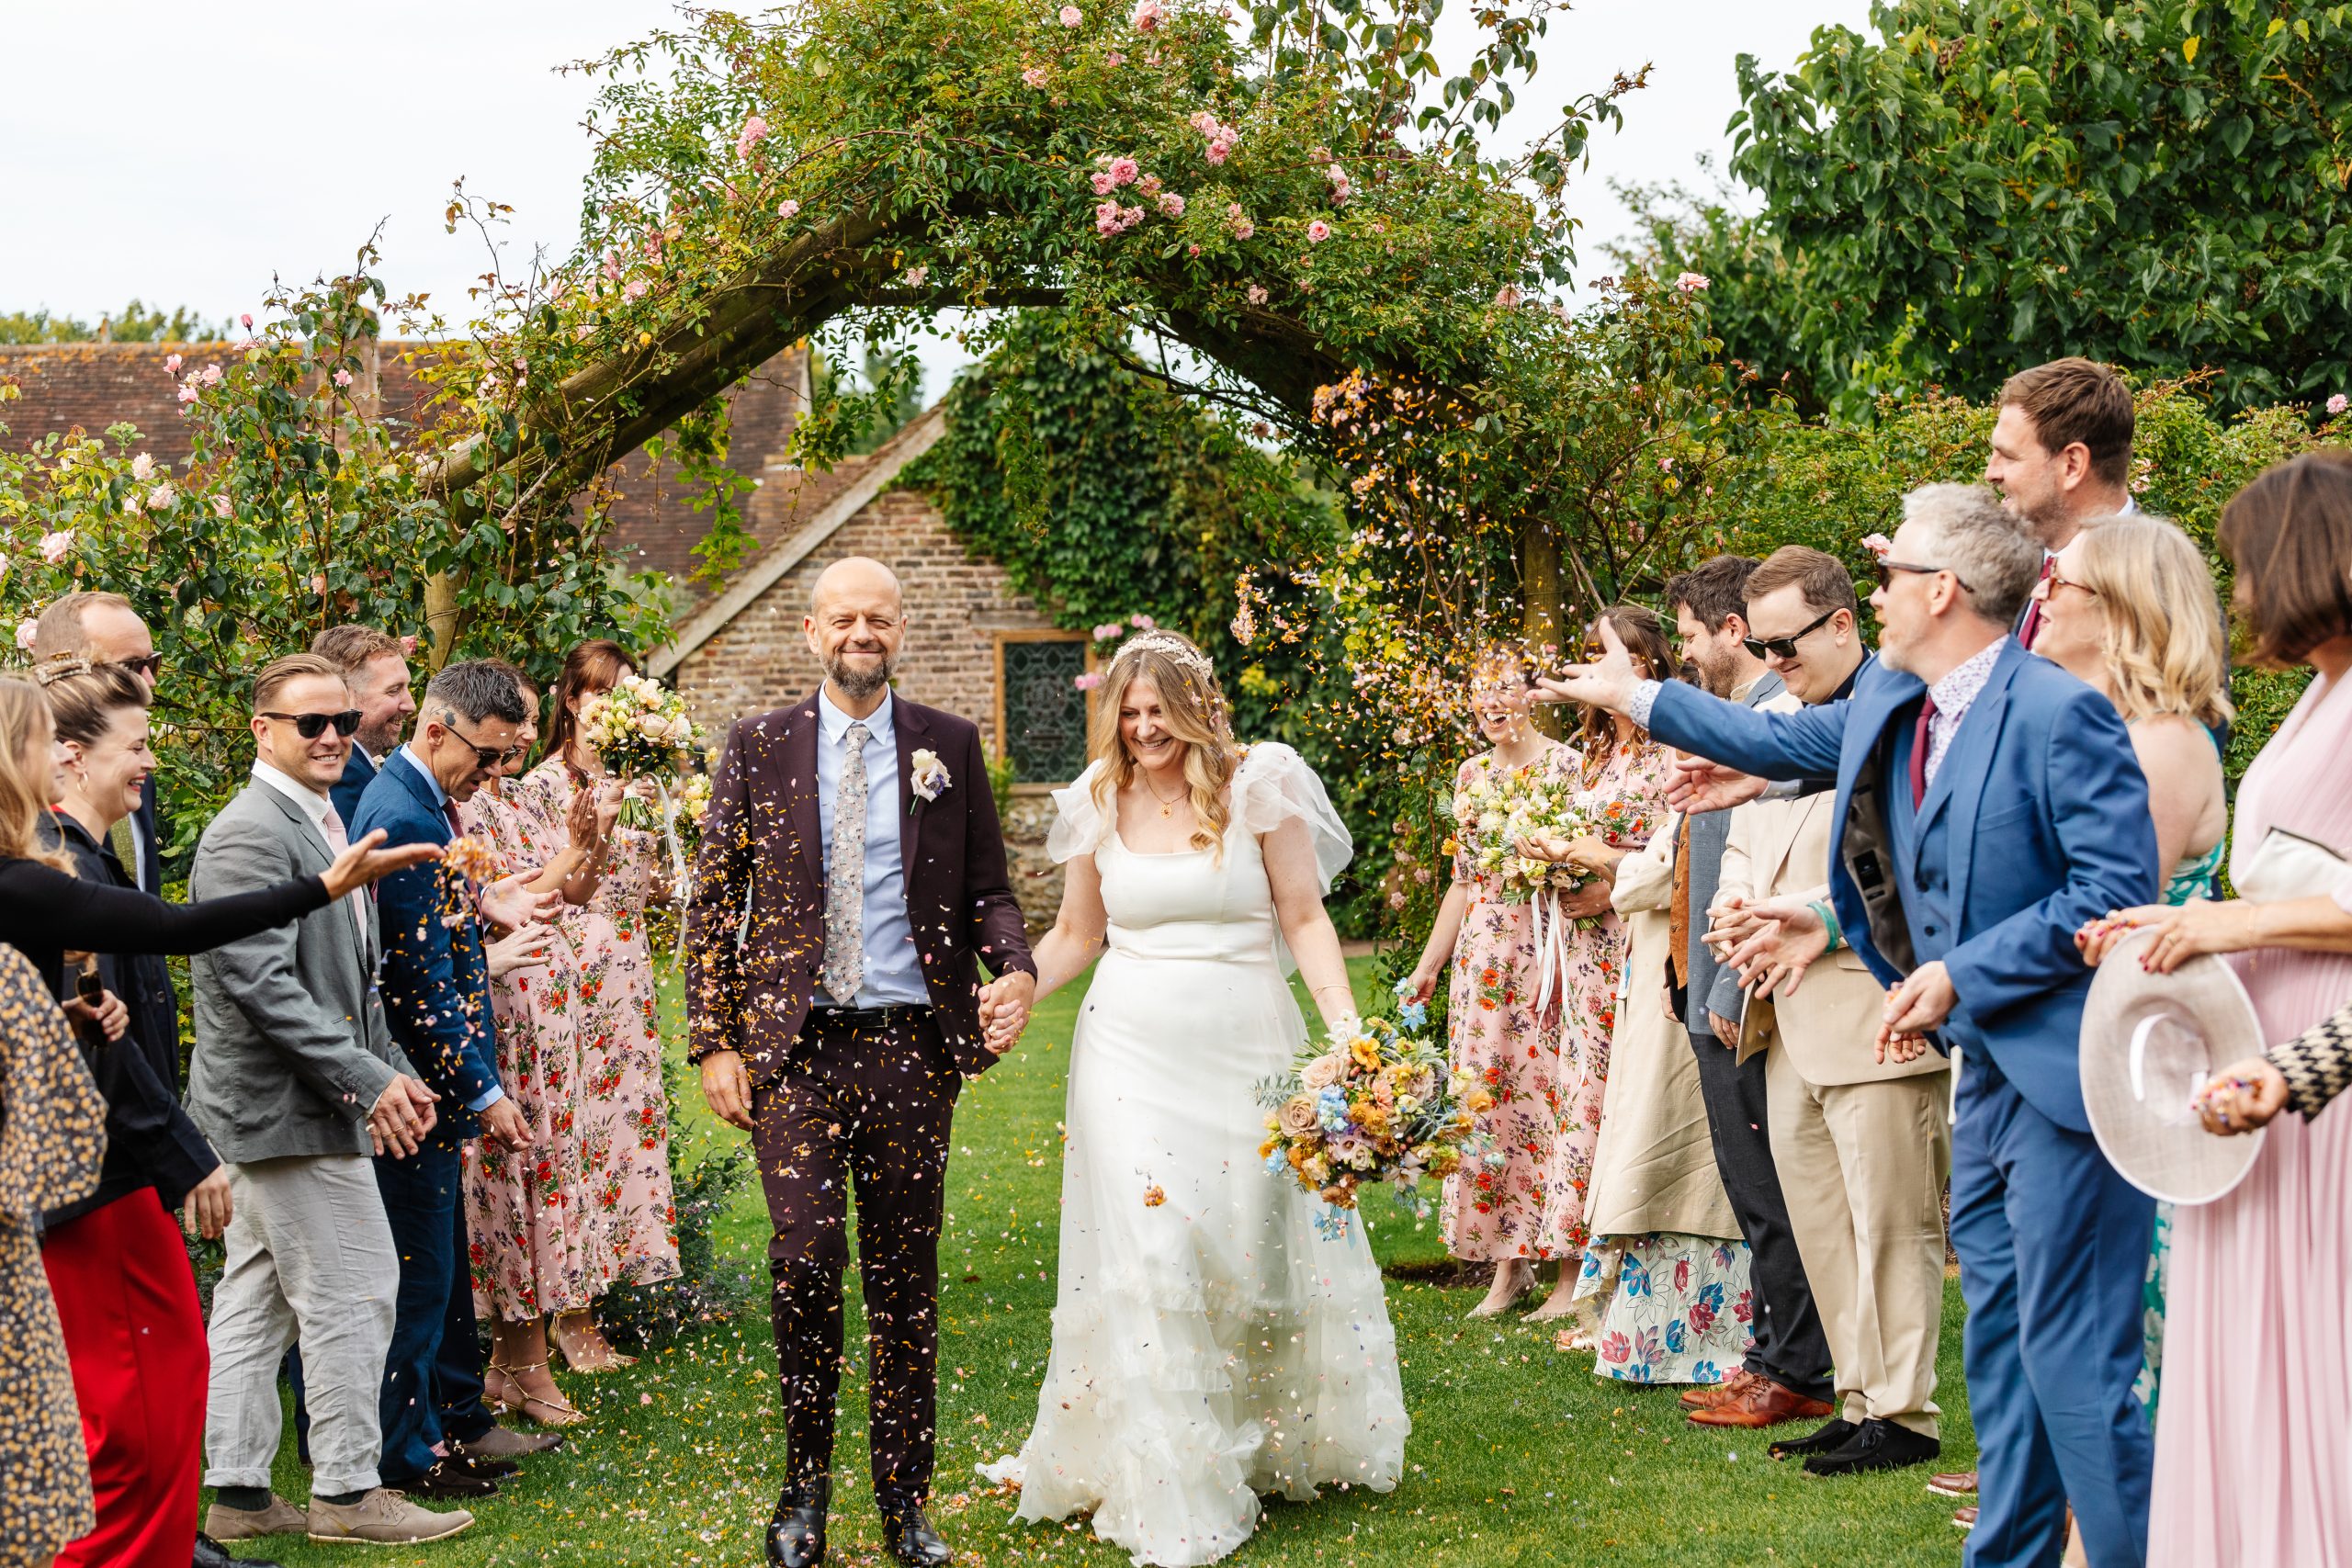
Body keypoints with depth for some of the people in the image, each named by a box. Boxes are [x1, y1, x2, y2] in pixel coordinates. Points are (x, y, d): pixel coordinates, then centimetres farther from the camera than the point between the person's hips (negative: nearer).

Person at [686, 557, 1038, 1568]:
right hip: (795, 1045, -1)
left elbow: (988, 888, 11)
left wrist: (1015, 968, -10)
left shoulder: (950, 747, 8)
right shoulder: (758, 748, 5)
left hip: (913, 1042, 1)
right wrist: (715, 1042, -1)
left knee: (905, 1279, 6)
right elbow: (713, 904, 6)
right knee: (806, 1263, -9)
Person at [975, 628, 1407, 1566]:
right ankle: (1168, 1492, 0)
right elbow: (1077, 934, 15)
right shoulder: (1100, 803, 6)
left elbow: (1304, 917, -1)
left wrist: (1347, 1027, -12)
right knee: (1147, 1253, -6)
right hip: (1131, 1050, 1)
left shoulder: (1257, 786, -1)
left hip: (1244, 1048, -1)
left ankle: (1272, 1446, 26)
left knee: (1251, 1245, 5)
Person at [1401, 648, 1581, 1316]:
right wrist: (1427, 966, 19)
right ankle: (1508, 1263, 9)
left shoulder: (1565, 766, -3)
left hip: (1547, 952, -6)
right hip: (1482, 953, 6)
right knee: (1485, 1097, 2)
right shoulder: (1471, 774, 14)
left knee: (1544, 1094, -7)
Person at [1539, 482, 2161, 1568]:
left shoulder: (2060, 713, -18)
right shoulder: (1887, 702, 9)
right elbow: (1790, 743, 29)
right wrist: (1637, 697, 35)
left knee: (2072, 1357, -8)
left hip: (2065, 1066, -9)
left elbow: (2118, 890, -21)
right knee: (1999, 1343, 16)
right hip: (1989, 1068, 9)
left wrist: (1959, 976, -20)